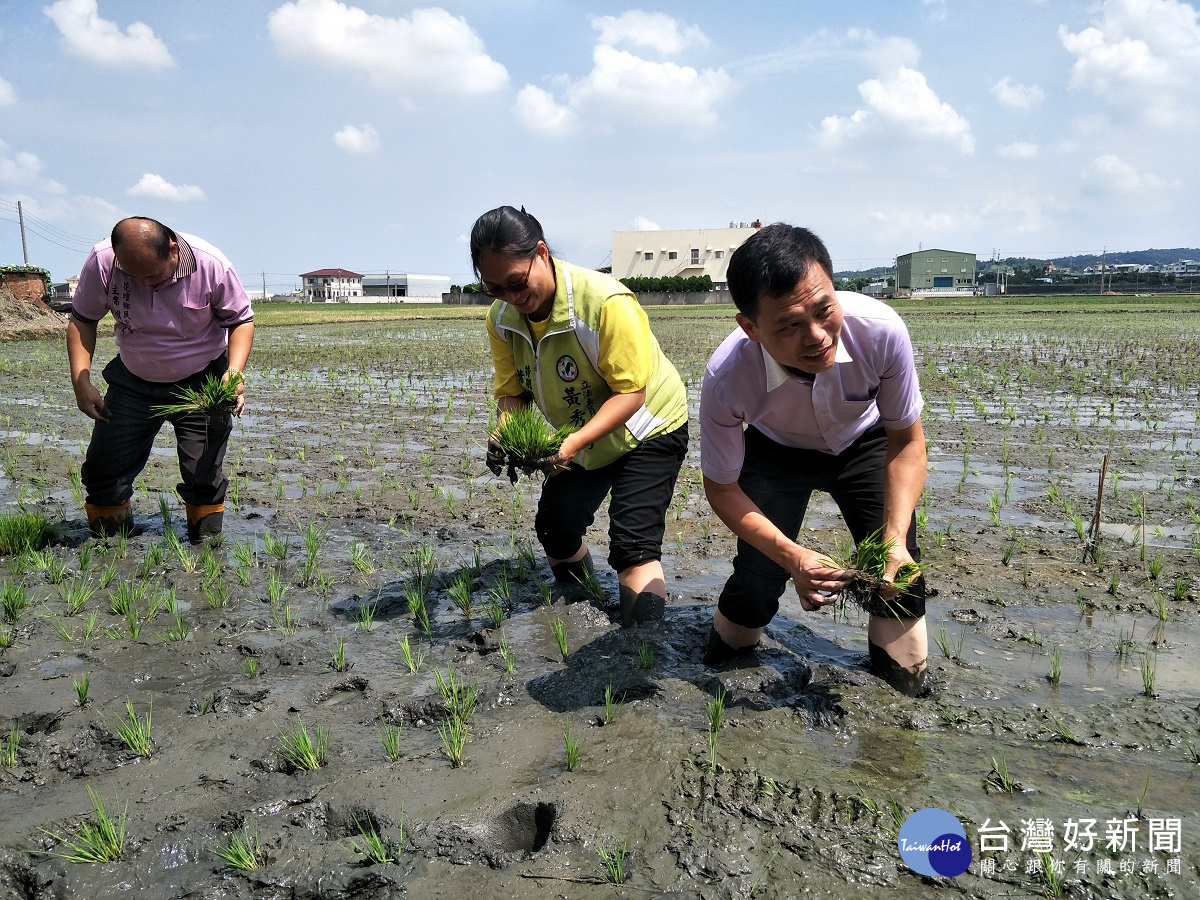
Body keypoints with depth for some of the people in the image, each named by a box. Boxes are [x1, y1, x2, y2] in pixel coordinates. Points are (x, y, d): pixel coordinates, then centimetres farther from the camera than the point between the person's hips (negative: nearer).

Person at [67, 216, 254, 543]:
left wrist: (234, 372, -26)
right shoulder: (101, 262, -19)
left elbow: (241, 320, -10)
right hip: (133, 382, 3)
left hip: (202, 382, -2)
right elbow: (82, 320, -4)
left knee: (202, 478, -7)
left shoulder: (210, 264, -23)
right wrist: (81, 382, -15)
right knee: (103, 469, 4)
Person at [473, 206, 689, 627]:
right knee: (554, 528, 11)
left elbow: (630, 392, -32)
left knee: (633, 544, -17)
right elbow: (512, 392, -9)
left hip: (647, 429, -6)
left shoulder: (607, 302, -34)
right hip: (579, 438, 7)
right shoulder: (501, 318, -13)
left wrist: (575, 442, -46)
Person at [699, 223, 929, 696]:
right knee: (757, 574, -12)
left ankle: (904, 706, 17)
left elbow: (907, 443, -19)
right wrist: (792, 556, -33)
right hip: (776, 452, -1)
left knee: (898, 574, -11)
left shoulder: (881, 330, -37)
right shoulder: (726, 377, -38)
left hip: (864, 444, 1)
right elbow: (721, 487, -21)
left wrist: (897, 540, -31)